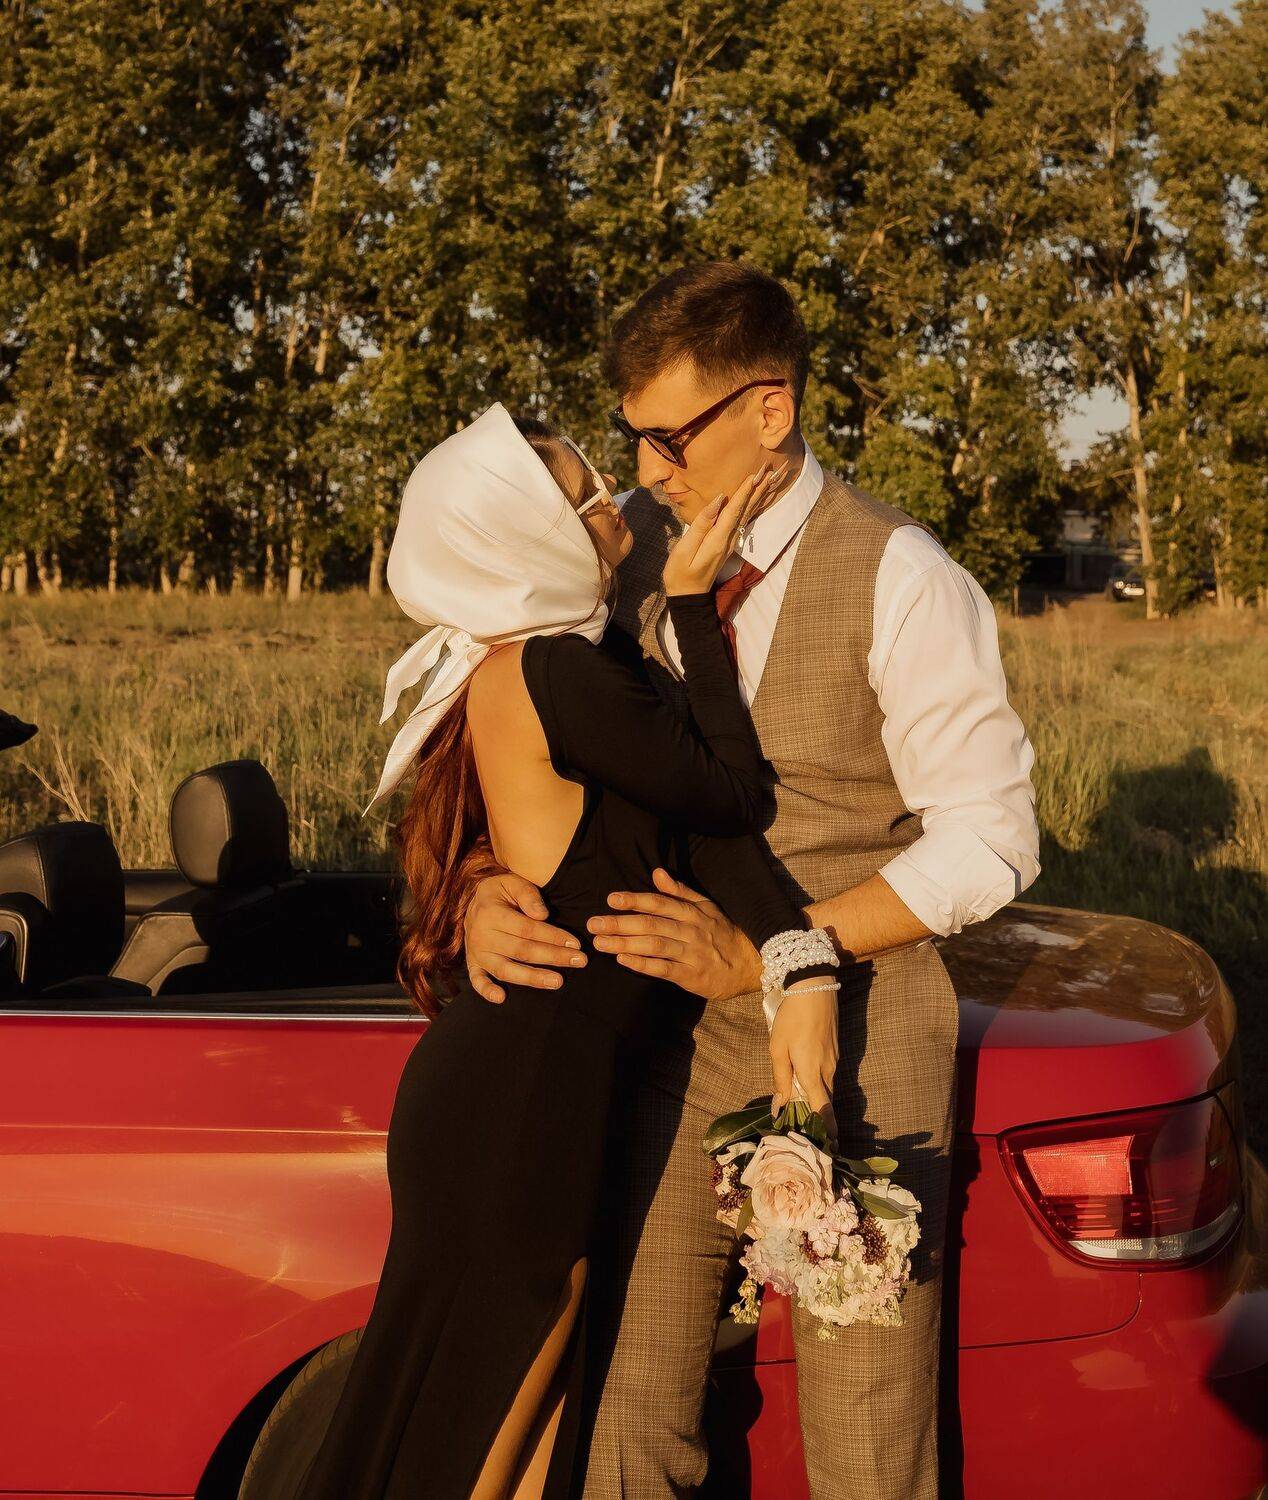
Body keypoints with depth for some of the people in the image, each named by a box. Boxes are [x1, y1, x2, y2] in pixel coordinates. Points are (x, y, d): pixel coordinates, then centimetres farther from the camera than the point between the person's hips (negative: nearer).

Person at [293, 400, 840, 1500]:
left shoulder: (523, 660, 7)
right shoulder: (559, 676, -22)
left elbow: (696, 803, -3)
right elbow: (729, 795, -10)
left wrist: (797, 952, -16)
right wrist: (694, 607, -5)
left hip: (502, 1084, 9)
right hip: (525, 1103, -9)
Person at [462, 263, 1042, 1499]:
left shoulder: (899, 579, -12)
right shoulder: (633, 542, 1)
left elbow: (988, 841, -11)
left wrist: (763, 952, -18)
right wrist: (487, 888, -15)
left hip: (852, 1038, -4)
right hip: (677, 1032, 4)